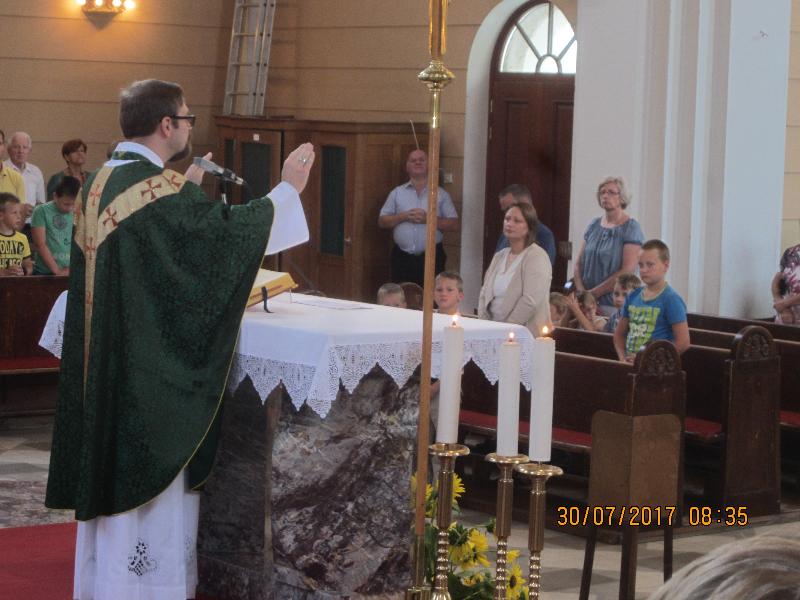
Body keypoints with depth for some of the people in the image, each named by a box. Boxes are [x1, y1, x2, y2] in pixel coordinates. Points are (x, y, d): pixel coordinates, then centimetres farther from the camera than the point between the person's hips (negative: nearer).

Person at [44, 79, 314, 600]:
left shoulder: (101, 182, 8)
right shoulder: (160, 187, -19)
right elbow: (225, 232, -18)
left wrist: (187, 186, 22)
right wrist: (288, 189, -7)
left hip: (106, 361, 9)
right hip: (151, 366, -9)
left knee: (115, 461, 16)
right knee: (151, 476, 0)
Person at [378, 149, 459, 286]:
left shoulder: (441, 194, 7)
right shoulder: (397, 193, 11)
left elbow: (454, 225, 2)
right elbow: (382, 222, 8)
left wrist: (428, 219, -11)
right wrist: (404, 217, -9)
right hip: (402, 258, 1)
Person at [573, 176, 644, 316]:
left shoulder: (631, 228, -5)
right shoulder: (594, 226, 12)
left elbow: (627, 270, -13)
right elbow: (579, 263, 12)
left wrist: (594, 292, -12)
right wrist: (581, 290, -6)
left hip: (614, 304, -5)